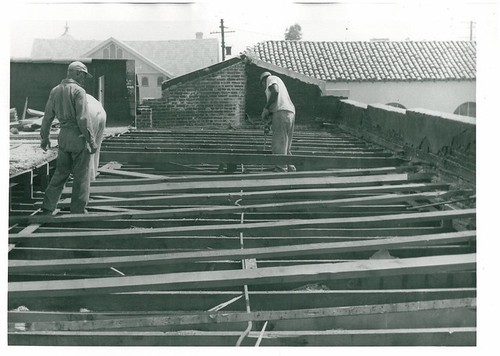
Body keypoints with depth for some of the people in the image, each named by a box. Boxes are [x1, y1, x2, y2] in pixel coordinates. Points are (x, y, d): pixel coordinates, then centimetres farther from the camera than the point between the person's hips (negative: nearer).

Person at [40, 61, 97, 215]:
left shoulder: (55, 91, 9)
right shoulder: (78, 91, -11)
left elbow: (48, 116, 13)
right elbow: (83, 119, -17)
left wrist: (45, 137, 23)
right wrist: (91, 140, -14)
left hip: (63, 136, 7)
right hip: (79, 137, -7)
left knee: (60, 173, 15)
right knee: (81, 176, 3)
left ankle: (48, 208, 12)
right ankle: (78, 210, 8)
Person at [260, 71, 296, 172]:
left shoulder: (271, 78, 11)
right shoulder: (279, 82, 35)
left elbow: (275, 91, -12)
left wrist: (266, 108, -8)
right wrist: (268, 124, 22)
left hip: (281, 112, -9)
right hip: (290, 114, 9)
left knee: (279, 146, -12)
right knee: (285, 148, 10)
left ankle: (281, 169, -18)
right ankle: (291, 169, 5)